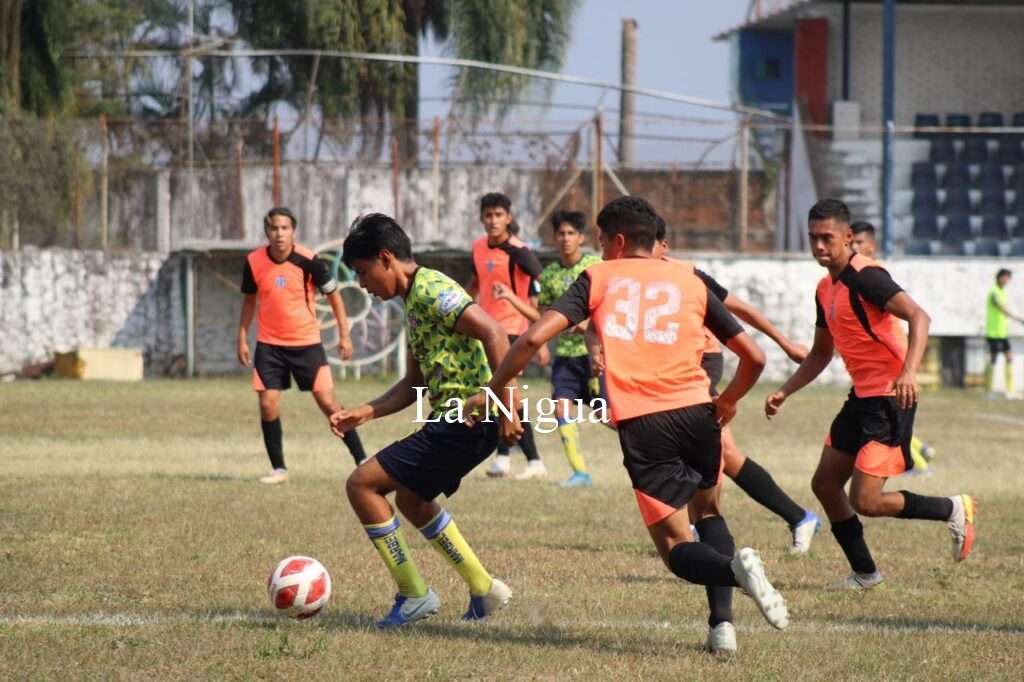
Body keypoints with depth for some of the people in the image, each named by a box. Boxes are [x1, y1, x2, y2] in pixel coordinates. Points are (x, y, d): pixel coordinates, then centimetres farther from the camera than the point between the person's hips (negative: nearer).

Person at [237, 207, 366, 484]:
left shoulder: (308, 261, -14)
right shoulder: (254, 262, -7)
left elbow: (333, 294, -1)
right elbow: (249, 300, 9)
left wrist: (344, 335, -3)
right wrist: (242, 339, 7)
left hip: (306, 343, -2)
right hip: (269, 345, 2)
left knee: (327, 402, -5)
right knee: (268, 406, -6)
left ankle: (362, 460, 4)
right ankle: (278, 469, 8)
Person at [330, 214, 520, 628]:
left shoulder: (431, 290, -15)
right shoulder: (414, 299, 18)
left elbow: (492, 331, -25)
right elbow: (415, 385, 23)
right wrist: (365, 413, 13)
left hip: (466, 420, -11)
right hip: (451, 419, 11)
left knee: (361, 485, -8)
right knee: (410, 498, 29)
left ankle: (414, 595, -1)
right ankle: (484, 590, 32)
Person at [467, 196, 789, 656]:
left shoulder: (598, 278, 11)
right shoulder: (690, 281, 17)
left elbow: (535, 336, -1)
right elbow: (753, 357, 17)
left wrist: (494, 389, 11)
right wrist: (728, 402, 36)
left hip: (640, 424, -2)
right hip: (696, 411, 2)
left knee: (677, 547, 5)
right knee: (707, 510, 27)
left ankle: (733, 568, -29)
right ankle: (722, 622, 8)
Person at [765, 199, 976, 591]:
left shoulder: (865, 277, -16)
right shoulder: (826, 289, 13)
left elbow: (918, 317, -28)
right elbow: (821, 353, 25)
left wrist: (909, 372, -42)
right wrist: (785, 392, 15)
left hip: (890, 399, -9)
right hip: (862, 397, 10)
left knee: (866, 501, -12)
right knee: (825, 484, 10)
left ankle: (953, 511, 8)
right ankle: (864, 573, 21)